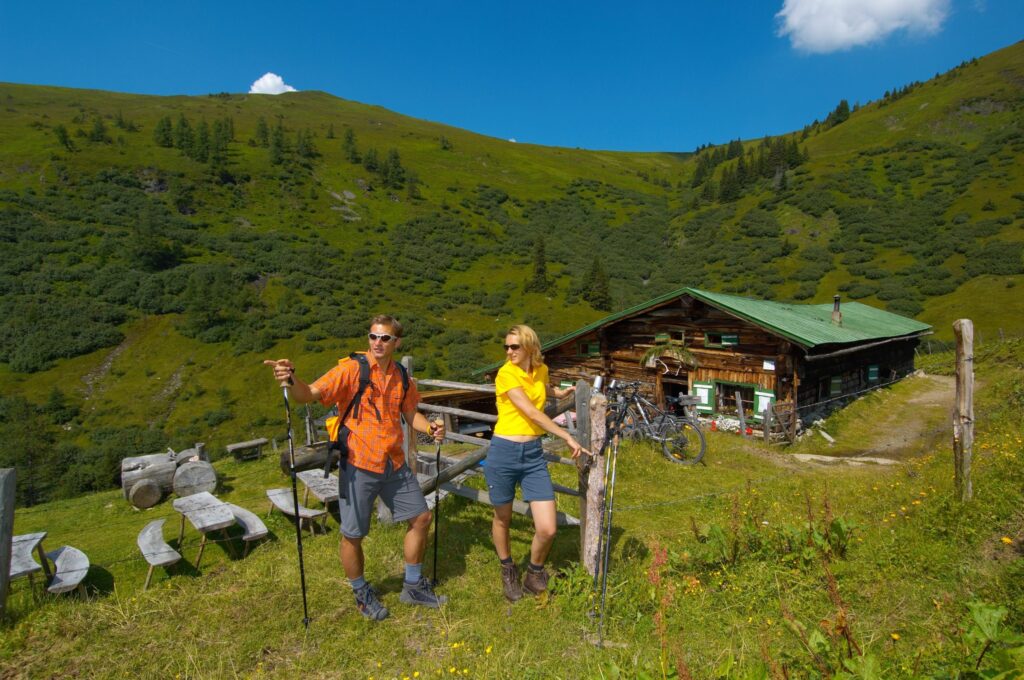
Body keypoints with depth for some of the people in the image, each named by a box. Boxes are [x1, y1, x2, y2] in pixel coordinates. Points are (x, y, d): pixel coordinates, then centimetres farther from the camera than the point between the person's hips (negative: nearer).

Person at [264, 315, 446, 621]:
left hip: (395, 464, 6)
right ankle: (362, 595, 34)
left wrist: (430, 428, -4)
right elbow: (309, 395, -21)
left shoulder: (401, 377, 4)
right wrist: (292, 378, -42)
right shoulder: (351, 369, -13)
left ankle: (413, 586, 33)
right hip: (358, 466, -5)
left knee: (420, 518, 12)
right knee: (353, 535, 6)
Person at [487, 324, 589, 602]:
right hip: (503, 453, -4)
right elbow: (532, 413, -18)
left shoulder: (541, 370, 6)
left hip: (533, 455, 4)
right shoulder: (506, 373, -12)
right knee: (502, 519, 14)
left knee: (547, 529, -3)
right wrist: (568, 437, -17)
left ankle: (535, 571, 28)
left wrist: (559, 392, 31)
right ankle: (508, 571, 43)